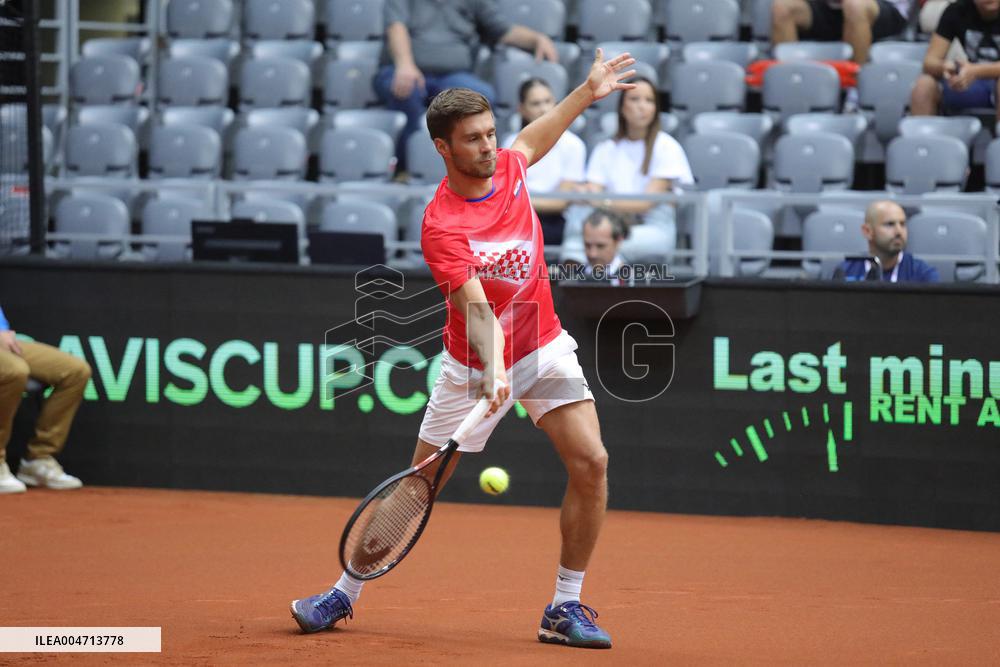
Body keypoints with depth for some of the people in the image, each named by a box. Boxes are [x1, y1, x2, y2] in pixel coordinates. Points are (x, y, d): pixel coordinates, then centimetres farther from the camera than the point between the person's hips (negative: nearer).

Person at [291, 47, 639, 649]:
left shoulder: (509, 167, -5)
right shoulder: (441, 226, -24)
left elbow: (532, 140, 22)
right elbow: (476, 307, -34)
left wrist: (587, 93, 22)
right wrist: (493, 371, -49)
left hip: (544, 346, 4)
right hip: (475, 365, -4)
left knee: (591, 464, -13)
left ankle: (566, 609, -3)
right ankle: (345, 593, 20)